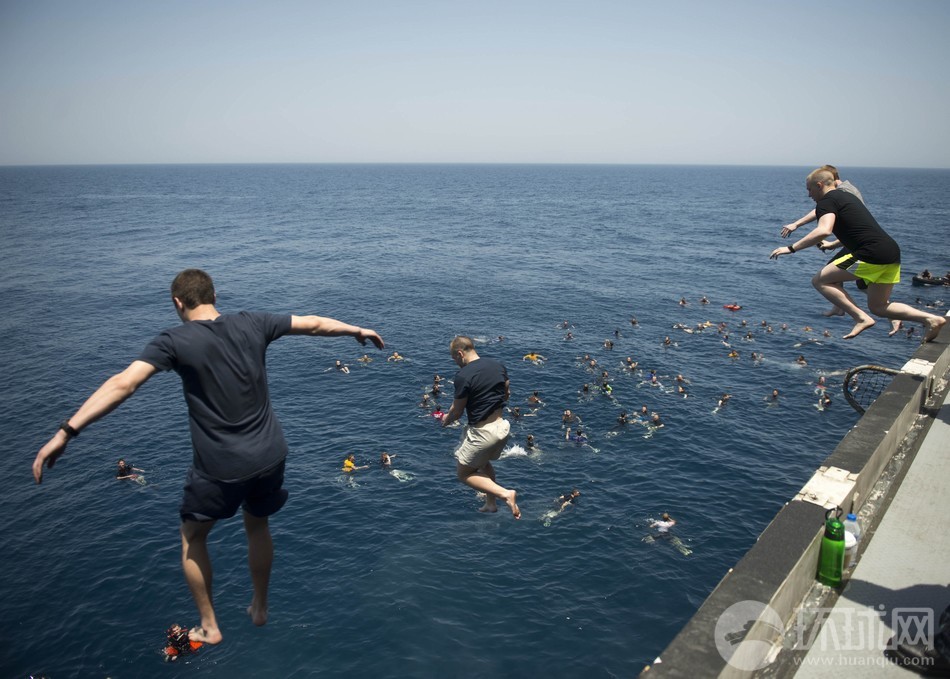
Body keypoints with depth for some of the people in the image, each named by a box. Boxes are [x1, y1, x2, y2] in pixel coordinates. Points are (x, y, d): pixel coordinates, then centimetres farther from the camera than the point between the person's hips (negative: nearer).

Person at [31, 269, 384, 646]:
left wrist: (66, 431, -26)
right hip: (270, 456, 4)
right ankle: (259, 607, 46)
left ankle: (209, 626, 34)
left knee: (193, 536, 24)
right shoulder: (252, 323, -1)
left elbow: (123, 384, -24)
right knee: (257, 526, 30)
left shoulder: (175, 341, -12)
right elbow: (314, 324, 8)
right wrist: (357, 329, 23)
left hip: (220, 467, -4)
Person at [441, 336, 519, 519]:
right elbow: (507, 394, 13)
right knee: (483, 463, 32)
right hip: (503, 426, 8)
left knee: (464, 474, 12)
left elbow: (457, 411, -11)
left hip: (482, 433, -8)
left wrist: (445, 420, 10)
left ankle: (505, 494, -3)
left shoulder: (463, 375, -20)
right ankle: (491, 503, 40)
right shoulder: (498, 365, 1)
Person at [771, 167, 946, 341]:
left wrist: (791, 248, -20)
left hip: (872, 254, -9)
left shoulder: (827, 201, -4)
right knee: (878, 306, 20)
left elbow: (824, 231, -24)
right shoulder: (846, 196, 25)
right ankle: (932, 319, 8)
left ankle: (862, 318, -8)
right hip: (892, 254, 9)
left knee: (820, 281, -1)